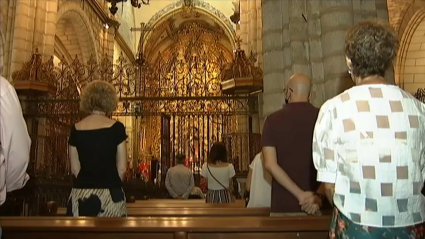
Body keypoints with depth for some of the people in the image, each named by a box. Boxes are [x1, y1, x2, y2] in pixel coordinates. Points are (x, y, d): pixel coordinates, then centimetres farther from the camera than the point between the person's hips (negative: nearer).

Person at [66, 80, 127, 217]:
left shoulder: (76, 129, 3)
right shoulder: (116, 128, -5)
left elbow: (75, 169, 7)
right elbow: (122, 168, -2)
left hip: (81, 195, 3)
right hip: (109, 194, -3)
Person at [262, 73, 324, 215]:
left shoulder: (273, 120, -2)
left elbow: (270, 164, -11)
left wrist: (299, 194, -12)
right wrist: (319, 195, -10)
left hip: (283, 205, -1)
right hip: (313, 205, 1)